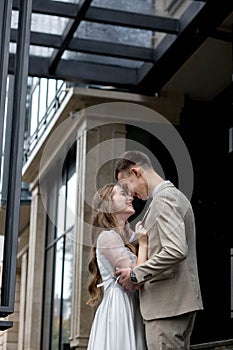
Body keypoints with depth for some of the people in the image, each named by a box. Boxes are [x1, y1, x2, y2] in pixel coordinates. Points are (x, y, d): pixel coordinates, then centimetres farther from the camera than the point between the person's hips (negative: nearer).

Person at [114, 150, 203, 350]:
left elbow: (176, 251, -24)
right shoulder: (176, 195, 20)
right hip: (183, 302, 10)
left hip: (167, 303, -10)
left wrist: (135, 275, -15)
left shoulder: (163, 198, -11)